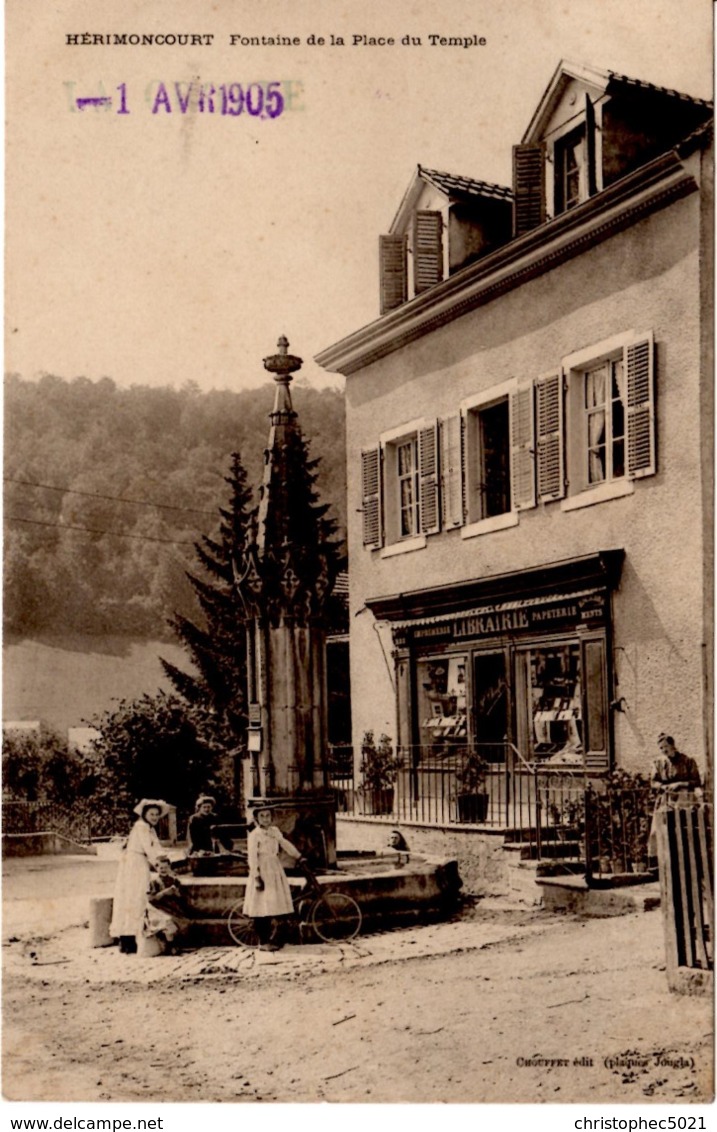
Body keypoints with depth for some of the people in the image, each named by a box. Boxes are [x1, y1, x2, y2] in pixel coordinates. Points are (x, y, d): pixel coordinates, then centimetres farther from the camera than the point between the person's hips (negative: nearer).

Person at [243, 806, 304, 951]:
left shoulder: (275, 831, 11)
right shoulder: (254, 834, -8)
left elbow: (285, 844, 15)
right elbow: (252, 857, -12)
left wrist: (299, 858, 9)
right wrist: (257, 877, -17)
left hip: (275, 871, 7)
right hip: (262, 871, -7)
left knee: (271, 907, 8)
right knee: (262, 908, -5)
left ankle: (267, 940, 16)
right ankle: (263, 942, 0)